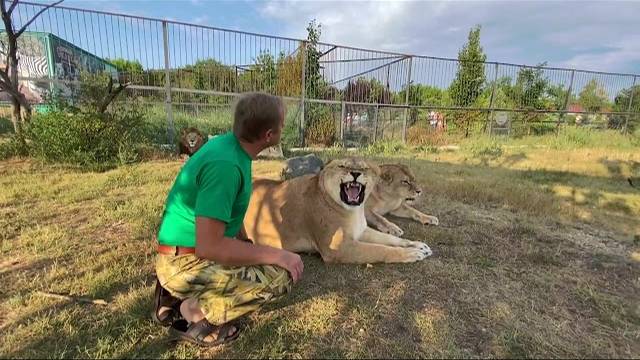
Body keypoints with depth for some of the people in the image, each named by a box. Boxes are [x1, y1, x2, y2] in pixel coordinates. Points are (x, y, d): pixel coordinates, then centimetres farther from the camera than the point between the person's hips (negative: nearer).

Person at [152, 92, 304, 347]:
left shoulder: (229, 144, 0)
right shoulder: (225, 164, -29)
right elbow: (209, 246, -31)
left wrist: (247, 245, 12)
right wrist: (278, 255, -24)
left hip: (195, 251, 9)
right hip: (185, 264, -9)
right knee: (282, 275, -17)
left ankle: (175, 298, 18)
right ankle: (197, 313, -2)